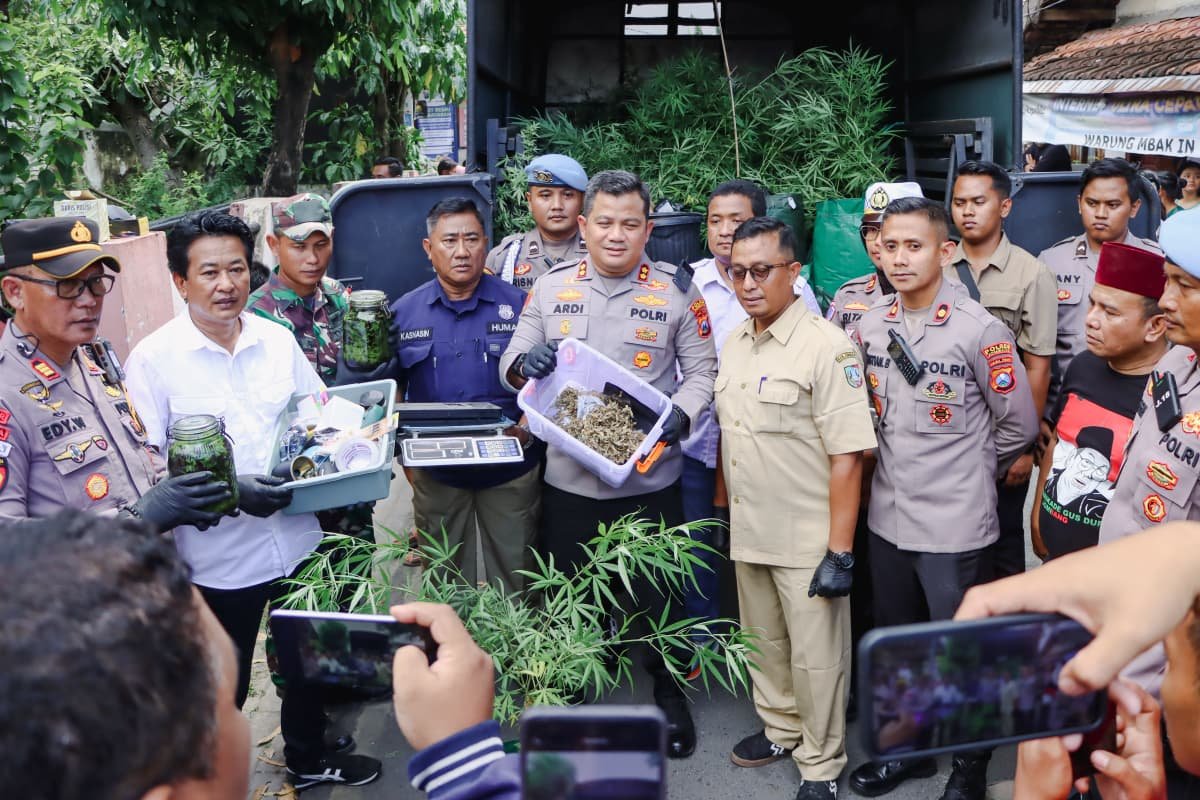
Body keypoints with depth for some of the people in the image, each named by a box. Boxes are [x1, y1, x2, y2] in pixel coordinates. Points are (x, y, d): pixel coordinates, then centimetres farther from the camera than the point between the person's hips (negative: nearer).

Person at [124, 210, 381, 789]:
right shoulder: (153, 359, -11)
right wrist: (229, 490, -25)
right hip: (218, 559, -4)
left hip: (298, 542, 4)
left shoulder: (277, 339, 1)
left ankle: (309, 757, 45)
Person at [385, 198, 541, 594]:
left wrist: (528, 429, -17)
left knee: (515, 580, 9)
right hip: (435, 472, 2)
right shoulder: (403, 313, 3)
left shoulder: (518, 304, -2)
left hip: (510, 470, -1)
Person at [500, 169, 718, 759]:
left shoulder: (676, 290, -2)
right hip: (568, 476, 2)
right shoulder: (551, 286, 3)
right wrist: (524, 363, -17)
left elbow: (702, 370, 1)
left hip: (650, 479, -1)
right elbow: (512, 363, 7)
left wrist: (679, 414, -18)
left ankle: (669, 694, 36)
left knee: (657, 592, 12)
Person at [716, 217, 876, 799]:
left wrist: (840, 553, -20)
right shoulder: (734, 341, 6)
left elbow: (848, 456, -20)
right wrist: (722, 509, 16)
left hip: (808, 542, -7)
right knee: (763, 642, 21)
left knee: (815, 655, 6)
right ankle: (780, 729, 42)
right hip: (747, 533, 7)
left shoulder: (826, 347, -18)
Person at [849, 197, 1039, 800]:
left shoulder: (980, 330, -15)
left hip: (954, 524, -5)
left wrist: (968, 472, 3)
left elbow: (1019, 424, -6)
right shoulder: (871, 327, 2)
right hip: (887, 517, 6)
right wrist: (903, 467, 9)